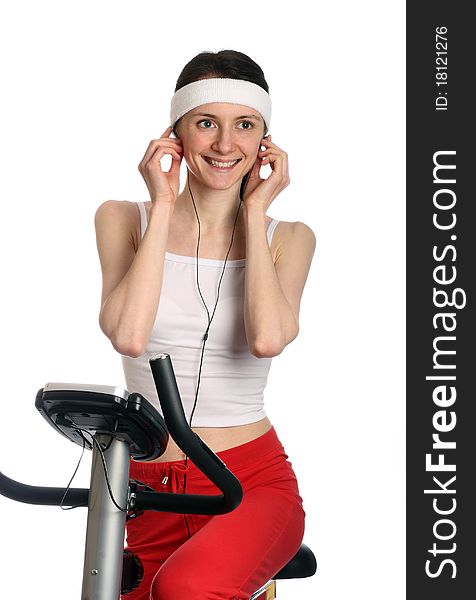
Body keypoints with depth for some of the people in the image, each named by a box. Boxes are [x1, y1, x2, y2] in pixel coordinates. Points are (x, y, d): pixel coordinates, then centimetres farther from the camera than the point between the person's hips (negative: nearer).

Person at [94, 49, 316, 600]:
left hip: (253, 483, -2)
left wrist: (254, 211, -8)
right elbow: (128, 335, -18)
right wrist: (163, 207, -10)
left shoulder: (288, 239, 4)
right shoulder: (123, 219, 2)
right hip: (149, 492, 2)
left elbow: (267, 339, -19)